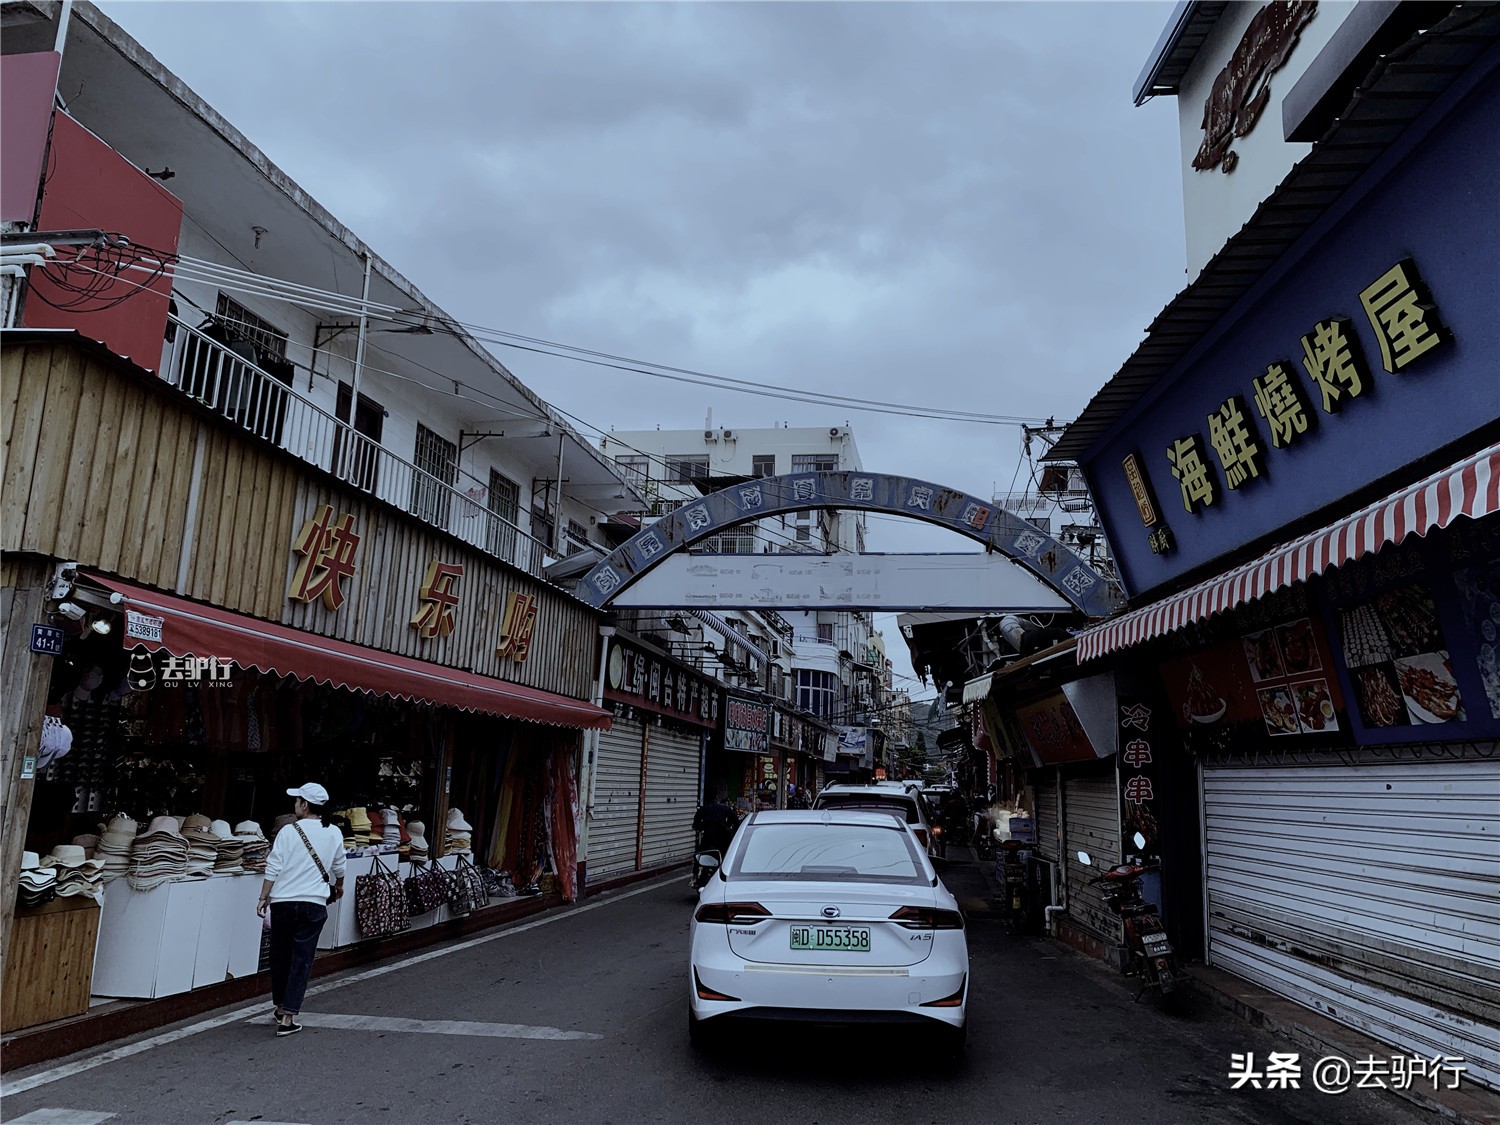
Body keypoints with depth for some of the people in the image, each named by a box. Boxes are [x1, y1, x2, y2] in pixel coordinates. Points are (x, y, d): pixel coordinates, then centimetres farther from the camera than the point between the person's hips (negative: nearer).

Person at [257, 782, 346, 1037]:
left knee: (280, 956, 16)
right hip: (314, 903, 0)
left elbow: (273, 868, -6)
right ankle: (288, 1018, -1)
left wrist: (264, 897, 5)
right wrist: (339, 886, 33)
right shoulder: (334, 834, 1)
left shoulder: (288, 831, -6)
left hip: (282, 903, 0)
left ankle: (281, 1007, 31)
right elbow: (338, 867, 14)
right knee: (301, 959, 3)